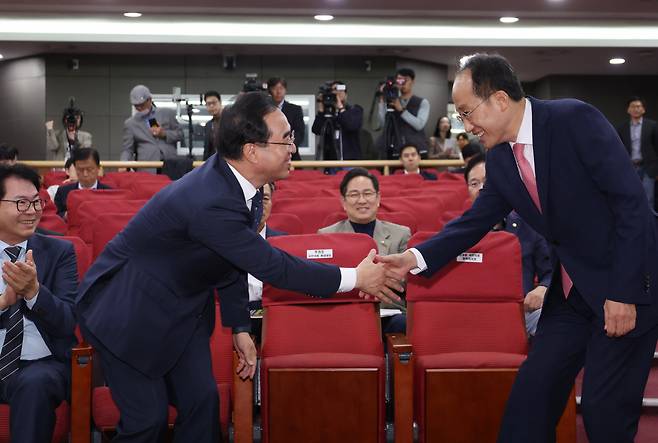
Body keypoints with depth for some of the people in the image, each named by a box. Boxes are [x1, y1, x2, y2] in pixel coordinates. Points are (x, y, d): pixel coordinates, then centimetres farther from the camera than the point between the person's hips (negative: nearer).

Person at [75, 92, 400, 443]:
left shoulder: (236, 180, -8)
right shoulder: (210, 203, -34)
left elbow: (234, 261, 6)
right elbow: (272, 267, -25)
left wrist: (239, 326, 9)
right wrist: (355, 278, -17)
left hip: (181, 307, 8)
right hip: (127, 310, -8)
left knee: (202, 401, 2)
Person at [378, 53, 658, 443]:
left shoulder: (575, 120, -18)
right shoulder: (500, 159, 3)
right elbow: (476, 221, 9)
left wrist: (623, 292, -20)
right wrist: (415, 258, -6)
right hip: (571, 290, 7)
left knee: (606, 410, -4)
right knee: (532, 392, 6)